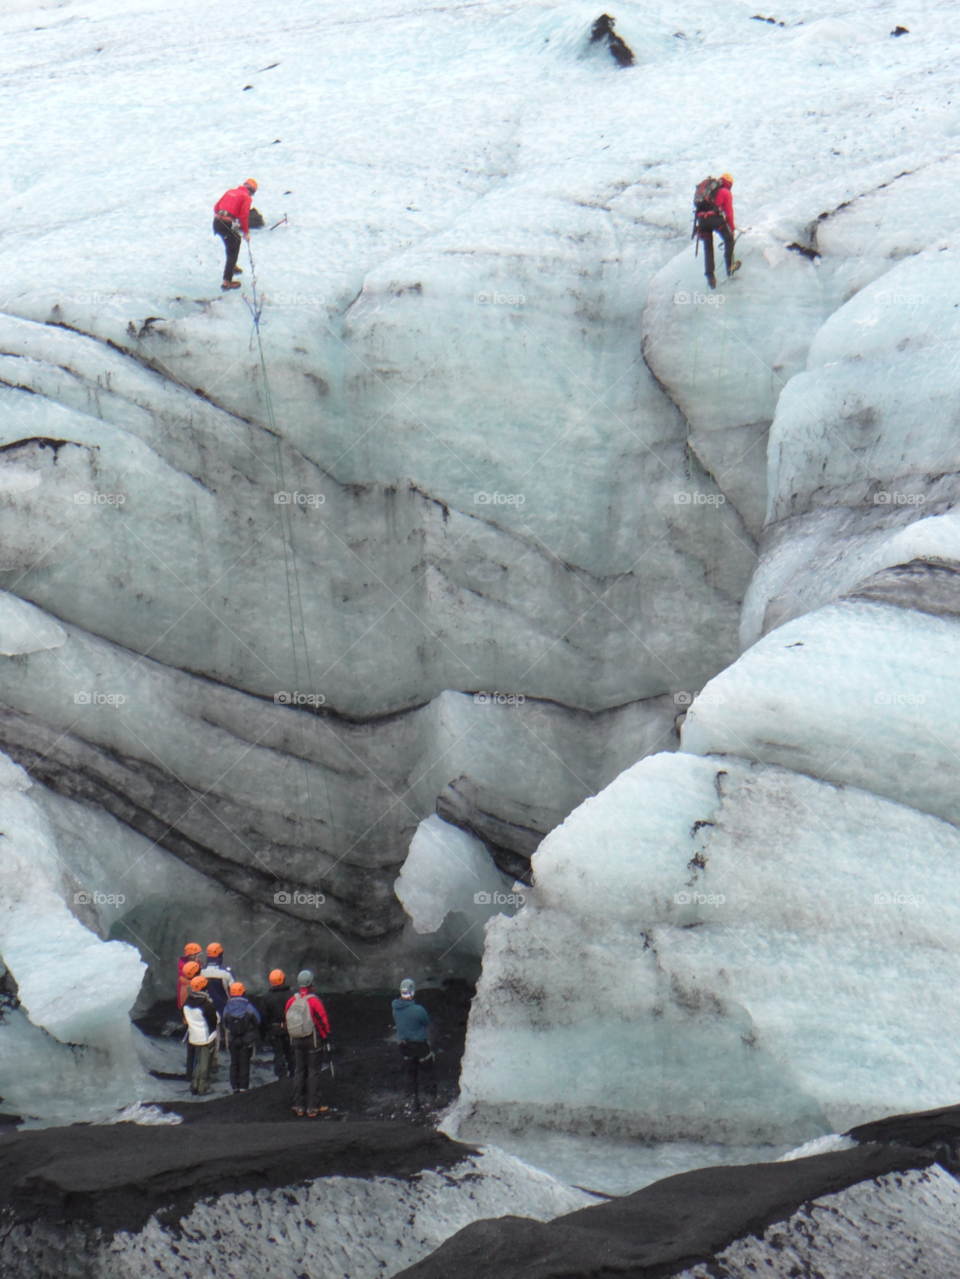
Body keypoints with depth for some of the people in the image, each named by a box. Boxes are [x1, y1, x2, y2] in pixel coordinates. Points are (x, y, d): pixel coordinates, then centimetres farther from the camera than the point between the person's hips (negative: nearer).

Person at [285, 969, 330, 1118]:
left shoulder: (291, 1002, -1)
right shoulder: (314, 1002, -17)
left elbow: (287, 1021, 9)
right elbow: (323, 1022, -12)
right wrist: (325, 1037, 4)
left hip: (296, 1040, 5)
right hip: (314, 1041, -5)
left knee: (299, 1072, 13)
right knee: (314, 1072, 2)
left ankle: (298, 1107, 15)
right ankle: (312, 1107, 1)